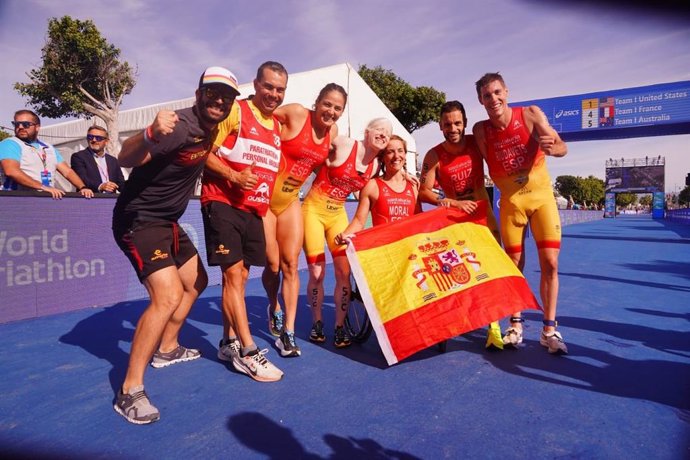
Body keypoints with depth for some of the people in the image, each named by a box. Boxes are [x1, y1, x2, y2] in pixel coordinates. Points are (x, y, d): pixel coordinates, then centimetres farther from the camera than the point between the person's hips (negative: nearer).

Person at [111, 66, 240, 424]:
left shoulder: (209, 128, 4)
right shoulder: (181, 125, -22)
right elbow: (125, 159, -34)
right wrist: (151, 134, -53)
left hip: (168, 221, 10)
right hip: (139, 220, -10)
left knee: (196, 282, 18)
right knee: (169, 295, -23)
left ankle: (167, 349, 36)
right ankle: (130, 391, -9)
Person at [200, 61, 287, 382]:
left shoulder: (277, 125, 16)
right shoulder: (234, 111, -5)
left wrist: (263, 204, 15)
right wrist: (234, 176, -23)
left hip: (254, 209, 7)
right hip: (223, 203, -7)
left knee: (240, 276, 10)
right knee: (233, 273, -8)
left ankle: (229, 342, 22)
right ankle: (247, 352, -2)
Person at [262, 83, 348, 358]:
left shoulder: (333, 131, 5)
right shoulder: (296, 113, -14)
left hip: (290, 201, 5)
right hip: (264, 197, -5)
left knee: (291, 264, 1)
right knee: (273, 265, 1)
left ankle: (288, 332, 9)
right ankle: (274, 308, 33)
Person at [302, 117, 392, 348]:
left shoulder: (376, 166, 1)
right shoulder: (343, 144, -14)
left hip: (337, 215, 5)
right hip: (313, 210, -4)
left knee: (344, 272, -3)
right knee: (317, 274, -1)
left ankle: (340, 327, 11)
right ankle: (317, 322, 21)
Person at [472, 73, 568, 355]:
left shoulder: (530, 114, -11)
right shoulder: (481, 130, -8)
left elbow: (562, 147, -17)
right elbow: (489, 166, 1)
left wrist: (552, 147, -37)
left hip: (542, 195, 0)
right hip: (510, 201, 1)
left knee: (550, 263, -5)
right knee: (514, 264, 6)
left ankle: (549, 329, 8)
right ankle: (516, 325, 20)